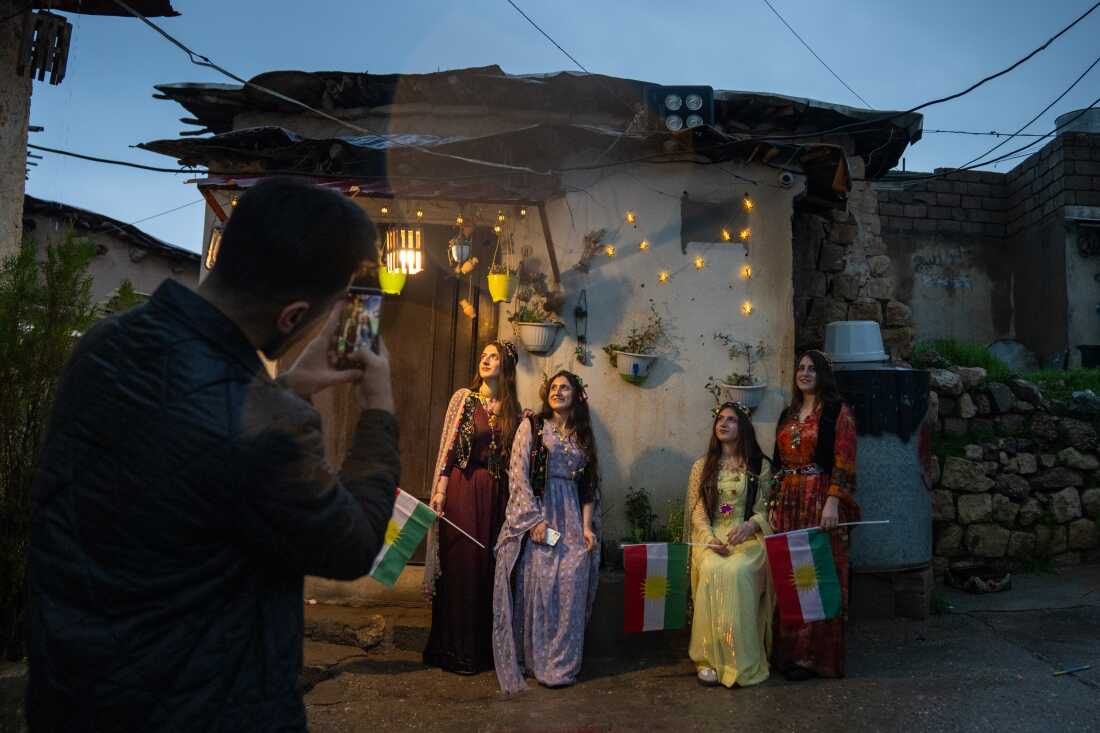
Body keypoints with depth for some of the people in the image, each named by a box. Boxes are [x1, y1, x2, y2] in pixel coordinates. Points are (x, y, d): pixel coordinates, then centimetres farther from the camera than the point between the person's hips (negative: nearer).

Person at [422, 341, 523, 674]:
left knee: (487, 565, 6)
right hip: (462, 489, -2)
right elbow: (448, 446, -2)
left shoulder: (512, 409, 8)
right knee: (460, 562, 0)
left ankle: (483, 647, 19)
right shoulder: (464, 398, 2)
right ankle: (455, 649, 13)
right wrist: (440, 490, -7)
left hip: (494, 494, 2)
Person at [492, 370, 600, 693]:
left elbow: (589, 486, 13)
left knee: (570, 585, -6)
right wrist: (535, 519, -12)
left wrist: (587, 526, 1)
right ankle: (531, 658, 8)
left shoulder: (583, 437, 15)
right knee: (535, 582, -7)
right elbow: (518, 475, -4)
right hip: (535, 514, -3)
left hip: (571, 520, 3)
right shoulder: (532, 426, 4)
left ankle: (560, 664, 6)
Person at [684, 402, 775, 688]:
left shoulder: (761, 466, 9)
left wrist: (749, 526, -18)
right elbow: (697, 510, 7)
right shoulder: (702, 466, 13)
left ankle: (741, 660, -23)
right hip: (711, 536, 1)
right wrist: (709, 536, -12)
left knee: (737, 572, -33)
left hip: (749, 536, -1)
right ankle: (710, 657, -23)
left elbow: (766, 511, 4)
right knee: (712, 571, -32)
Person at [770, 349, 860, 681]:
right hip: (787, 503, 6)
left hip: (820, 502, -6)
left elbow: (843, 462, -10)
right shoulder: (788, 414, 16)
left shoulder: (838, 412, -3)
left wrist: (832, 503, -19)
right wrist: (775, 502, 10)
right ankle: (789, 649, 17)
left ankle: (814, 655, 6)